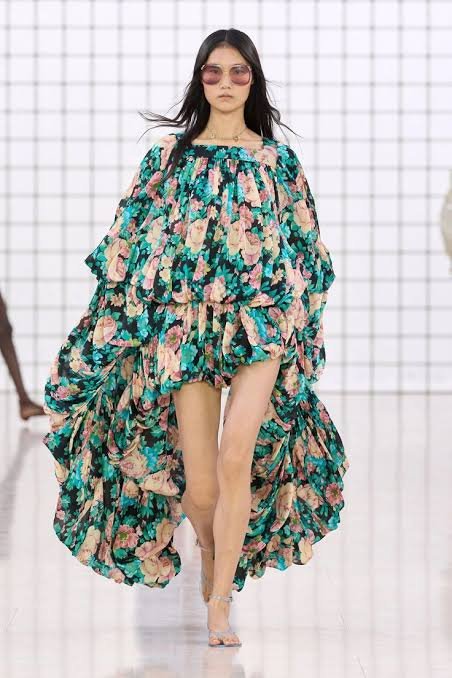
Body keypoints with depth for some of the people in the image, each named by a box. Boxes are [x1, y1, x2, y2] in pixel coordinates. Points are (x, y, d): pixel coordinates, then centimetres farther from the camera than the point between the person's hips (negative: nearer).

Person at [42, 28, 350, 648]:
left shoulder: (279, 159, 9)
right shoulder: (169, 155, 9)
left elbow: (305, 250, 13)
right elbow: (130, 242, 9)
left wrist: (299, 321, 8)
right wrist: (124, 316, 2)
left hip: (260, 321, -1)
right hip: (186, 325, 1)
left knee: (237, 456, -19)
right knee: (200, 485, 0)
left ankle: (220, 598, -10)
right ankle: (212, 555, 33)